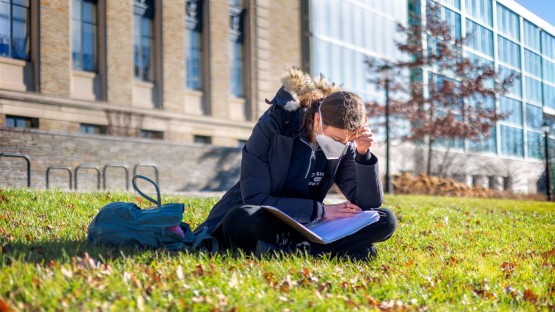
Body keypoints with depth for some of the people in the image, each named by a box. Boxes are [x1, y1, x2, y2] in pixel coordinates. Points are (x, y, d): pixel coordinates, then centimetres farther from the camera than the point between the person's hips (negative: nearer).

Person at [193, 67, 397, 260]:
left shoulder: (346, 146, -4)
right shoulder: (272, 127, -16)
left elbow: (369, 204, -7)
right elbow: (255, 199, -20)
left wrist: (364, 154, -20)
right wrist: (320, 210, -22)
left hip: (304, 226, 4)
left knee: (386, 221, -17)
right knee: (242, 218, -40)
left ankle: (291, 248, -28)